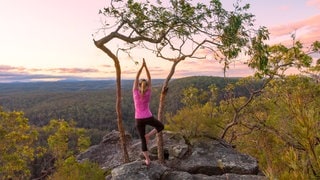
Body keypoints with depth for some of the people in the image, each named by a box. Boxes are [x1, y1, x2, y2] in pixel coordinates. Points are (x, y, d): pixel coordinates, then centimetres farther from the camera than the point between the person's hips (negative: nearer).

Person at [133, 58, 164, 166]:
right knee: (160, 126, 26)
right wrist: (145, 66, -5)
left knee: (142, 140, 13)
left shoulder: (135, 92, -9)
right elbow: (149, 79, -4)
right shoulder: (148, 93, -8)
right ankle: (148, 135, 3)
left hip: (139, 120, 1)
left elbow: (136, 78, -5)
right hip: (148, 118, -1)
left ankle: (147, 160, 13)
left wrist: (142, 66, -5)